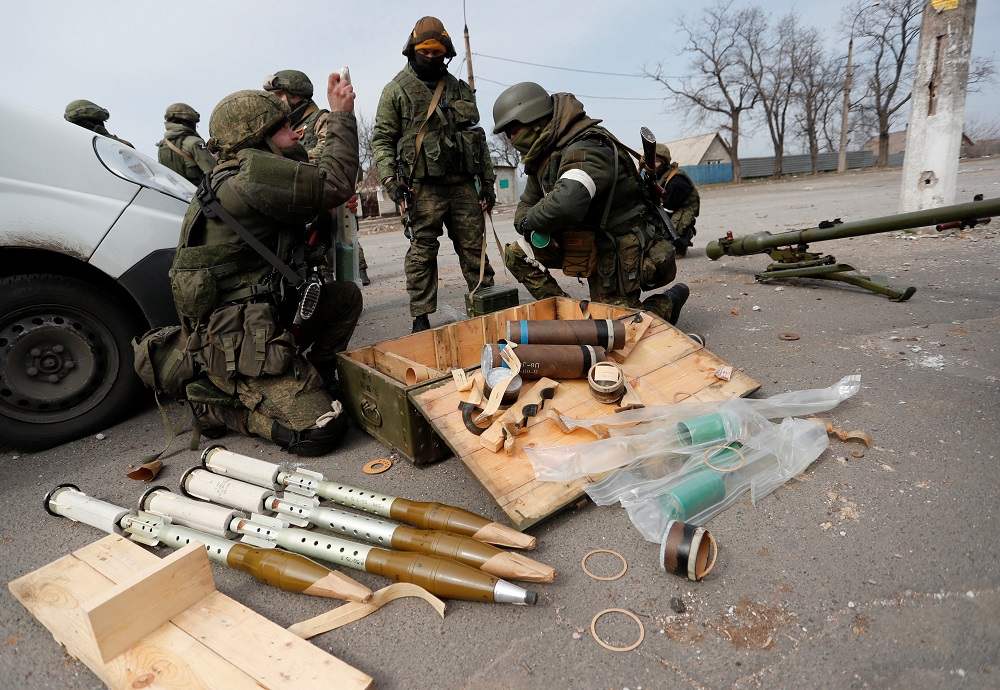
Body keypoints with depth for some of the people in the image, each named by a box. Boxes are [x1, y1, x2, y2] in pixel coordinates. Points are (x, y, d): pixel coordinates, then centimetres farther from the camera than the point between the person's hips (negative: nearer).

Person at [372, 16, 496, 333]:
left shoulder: (461, 89, 19)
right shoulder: (397, 90, 7)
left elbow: (478, 137, 21)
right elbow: (382, 139, 3)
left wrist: (487, 181, 14)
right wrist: (388, 178, -12)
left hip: (463, 182, 4)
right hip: (423, 185, -4)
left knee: (474, 247, 5)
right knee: (422, 251, -3)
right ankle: (421, 318, 3)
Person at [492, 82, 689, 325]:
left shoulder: (584, 150, -27)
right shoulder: (545, 155, 4)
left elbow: (567, 201, -47)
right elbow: (526, 204, 12)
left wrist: (530, 221, -27)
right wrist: (534, 229, -12)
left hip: (621, 249, -9)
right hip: (587, 243, 9)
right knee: (516, 254, 0)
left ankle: (670, 301, 20)